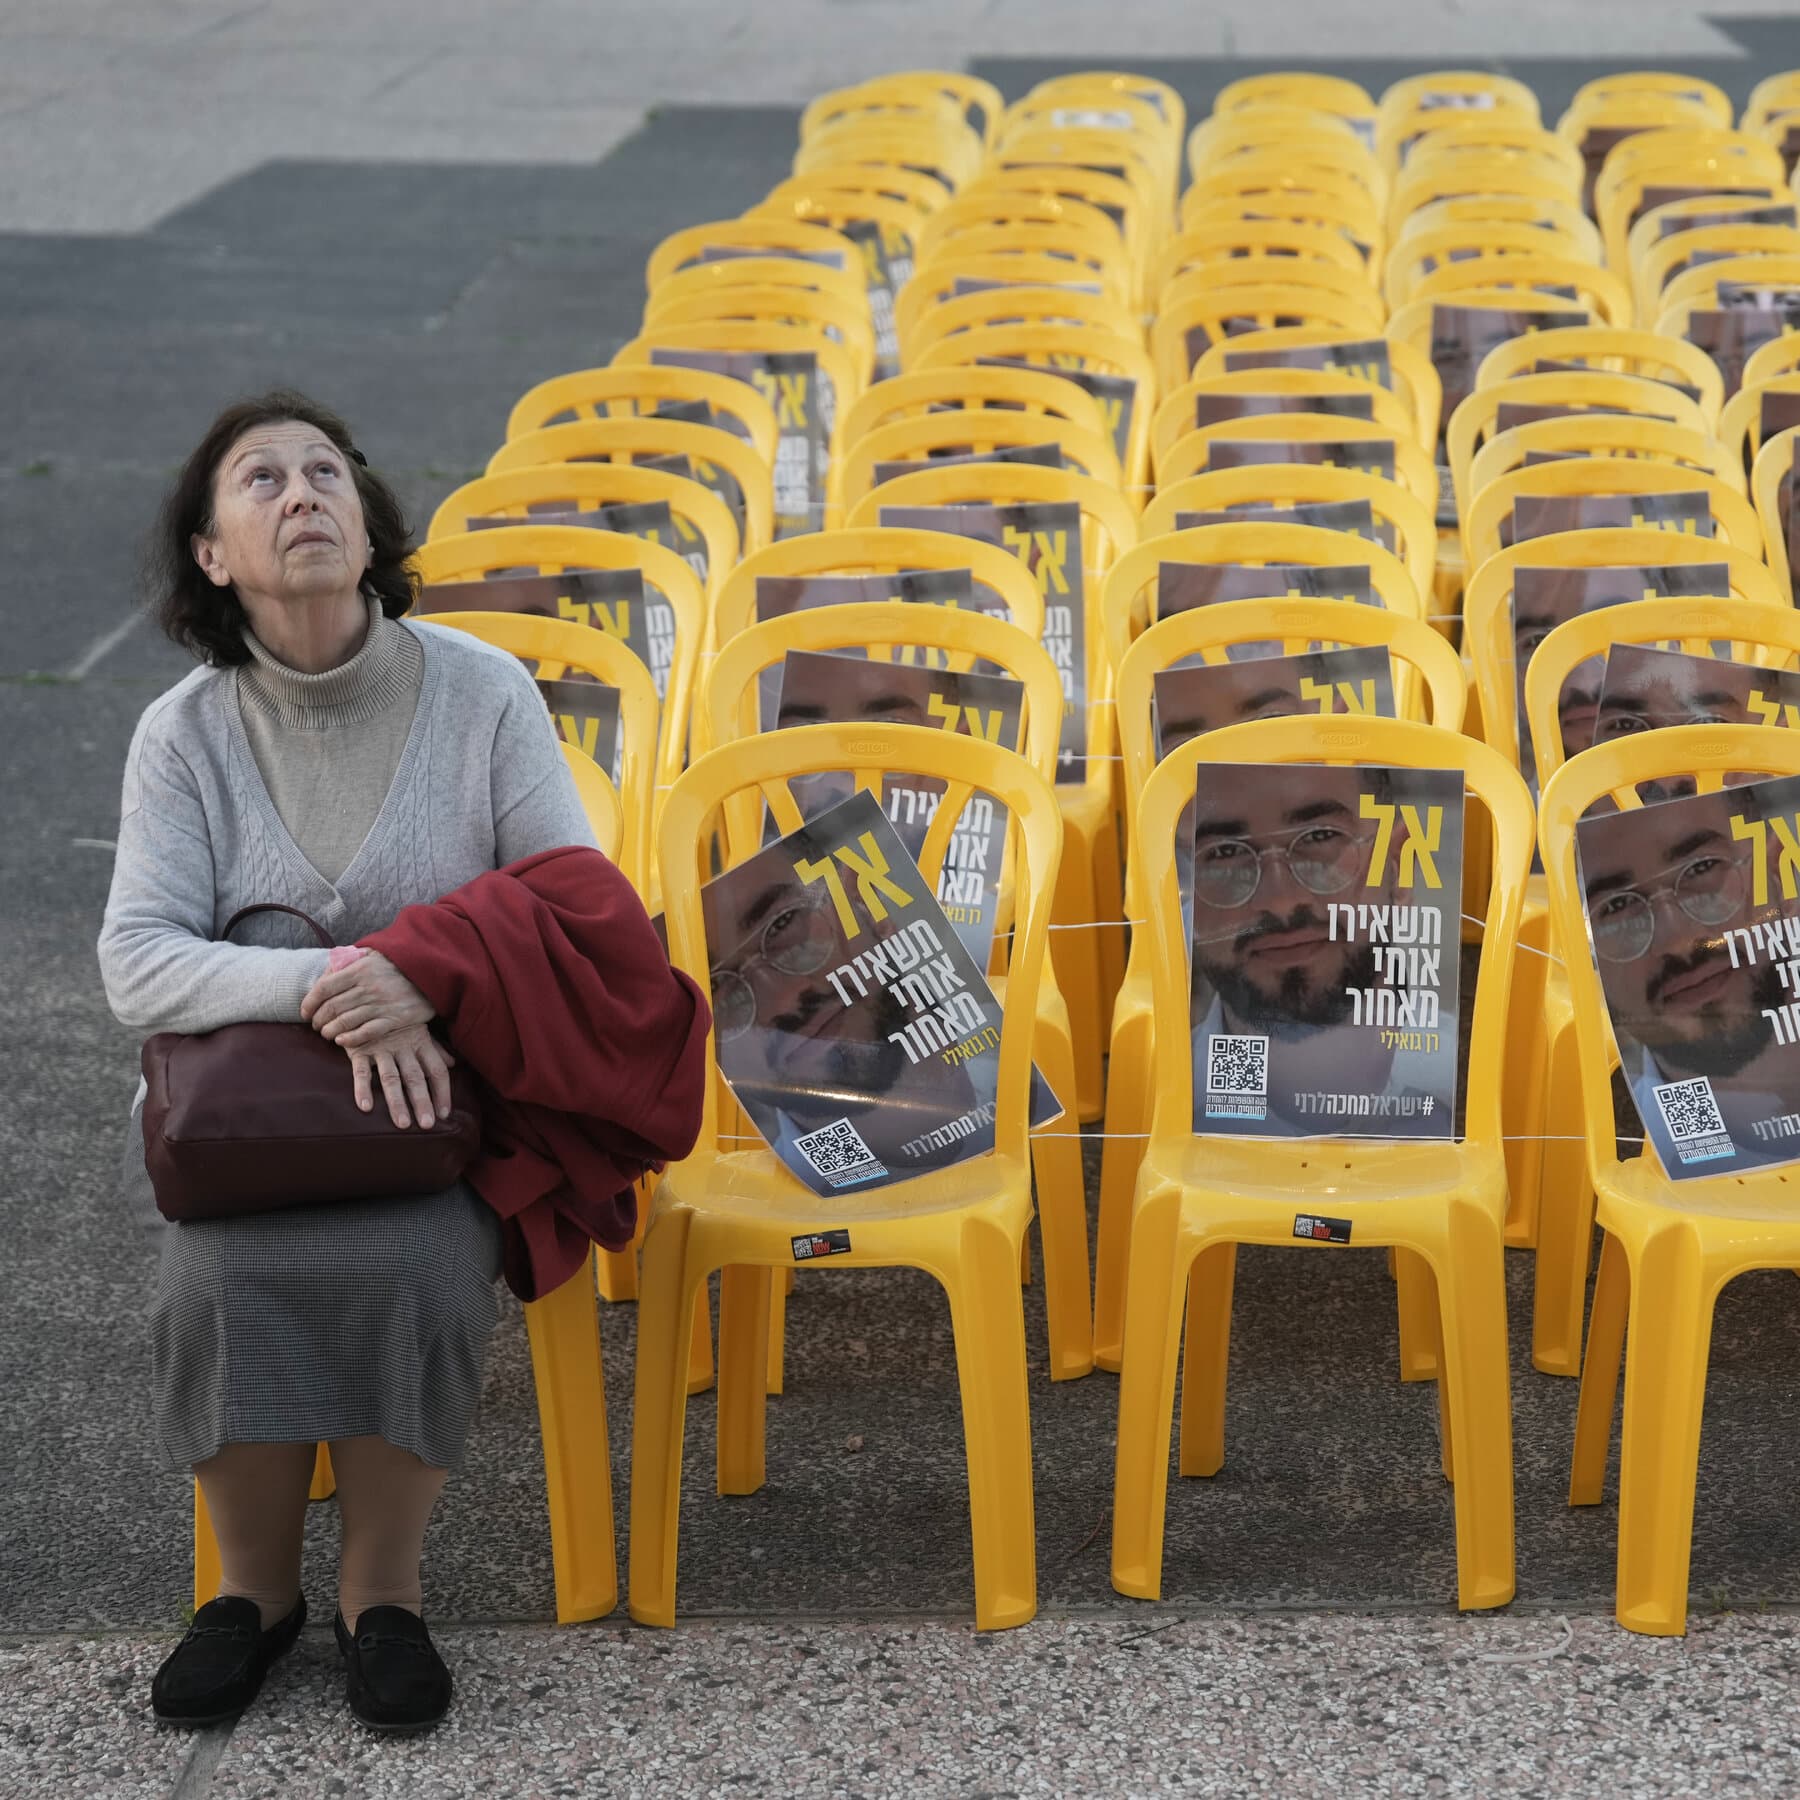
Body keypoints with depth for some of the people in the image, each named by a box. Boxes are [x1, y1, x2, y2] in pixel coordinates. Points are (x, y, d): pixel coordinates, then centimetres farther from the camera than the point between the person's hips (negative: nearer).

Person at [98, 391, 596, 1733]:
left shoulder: (481, 693, -2)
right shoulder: (186, 733, -1)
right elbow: (137, 964, -10)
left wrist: (428, 980, -23)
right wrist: (323, 984, -28)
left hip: (447, 1090, -1)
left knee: (414, 1268, -31)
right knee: (223, 1278, -29)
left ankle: (384, 1585, -8)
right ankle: (257, 1583, -4)